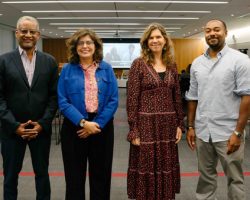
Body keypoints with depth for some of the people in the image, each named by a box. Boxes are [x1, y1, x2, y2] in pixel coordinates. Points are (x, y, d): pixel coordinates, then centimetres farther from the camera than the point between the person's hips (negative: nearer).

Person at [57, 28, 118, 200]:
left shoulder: (106, 69, 1)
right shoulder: (67, 70, -1)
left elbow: (113, 100, -3)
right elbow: (63, 102, -7)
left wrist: (97, 123, -13)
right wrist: (83, 122, -18)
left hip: (102, 127, 1)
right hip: (74, 128, 0)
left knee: (101, 174, 12)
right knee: (75, 175, 10)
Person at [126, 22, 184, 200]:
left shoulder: (171, 65, 8)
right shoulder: (139, 64, -6)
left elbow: (177, 97, 11)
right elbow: (132, 99, -9)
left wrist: (180, 124, 7)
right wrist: (133, 130, -12)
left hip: (168, 124, 4)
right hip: (146, 124, -4)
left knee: (166, 167, 14)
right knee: (146, 168, 5)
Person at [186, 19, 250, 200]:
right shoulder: (197, 63, 8)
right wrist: (191, 127, 10)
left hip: (228, 132, -4)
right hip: (202, 131, 5)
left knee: (234, 179, 9)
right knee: (205, 177, 17)